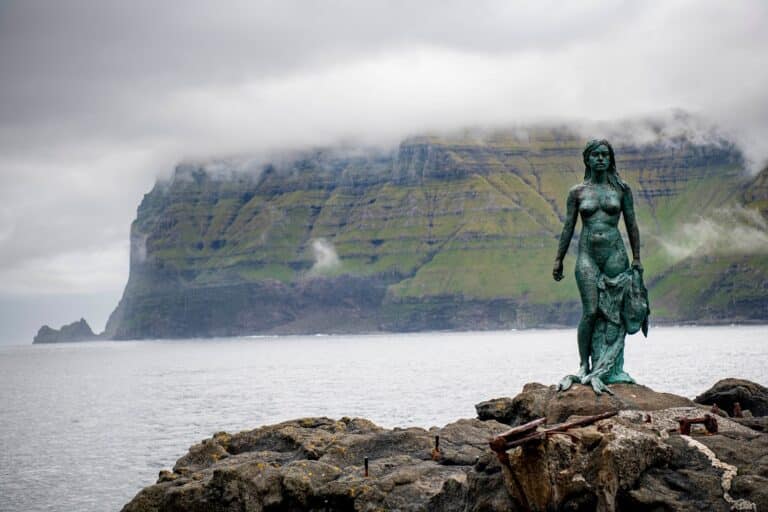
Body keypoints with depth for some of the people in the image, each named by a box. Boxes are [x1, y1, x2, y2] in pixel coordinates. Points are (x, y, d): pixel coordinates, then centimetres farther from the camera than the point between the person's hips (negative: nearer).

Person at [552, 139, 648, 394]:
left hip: (615, 255, 1)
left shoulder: (621, 189, 7)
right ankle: (584, 366, -2)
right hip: (587, 256, -1)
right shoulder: (577, 192, 6)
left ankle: (609, 370, 4)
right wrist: (559, 259, 5)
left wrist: (636, 258, 5)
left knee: (614, 312, -1)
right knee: (591, 311, -9)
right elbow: (568, 228, 8)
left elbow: (632, 225, 9)